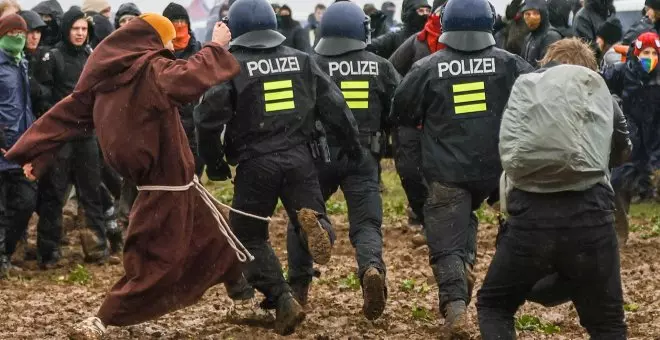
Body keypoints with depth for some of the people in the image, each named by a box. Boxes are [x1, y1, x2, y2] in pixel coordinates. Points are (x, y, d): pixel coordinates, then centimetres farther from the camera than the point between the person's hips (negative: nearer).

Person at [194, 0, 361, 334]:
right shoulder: (301, 60, 9)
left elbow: (208, 118, -8)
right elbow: (334, 106, 8)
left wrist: (214, 162, 4)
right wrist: (354, 147, 18)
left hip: (256, 162, -2)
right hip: (298, 156, 3)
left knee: (249, 235, 13)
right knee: (311, 225, 11)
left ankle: (282, 300, -3)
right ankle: (314, 220, -27)